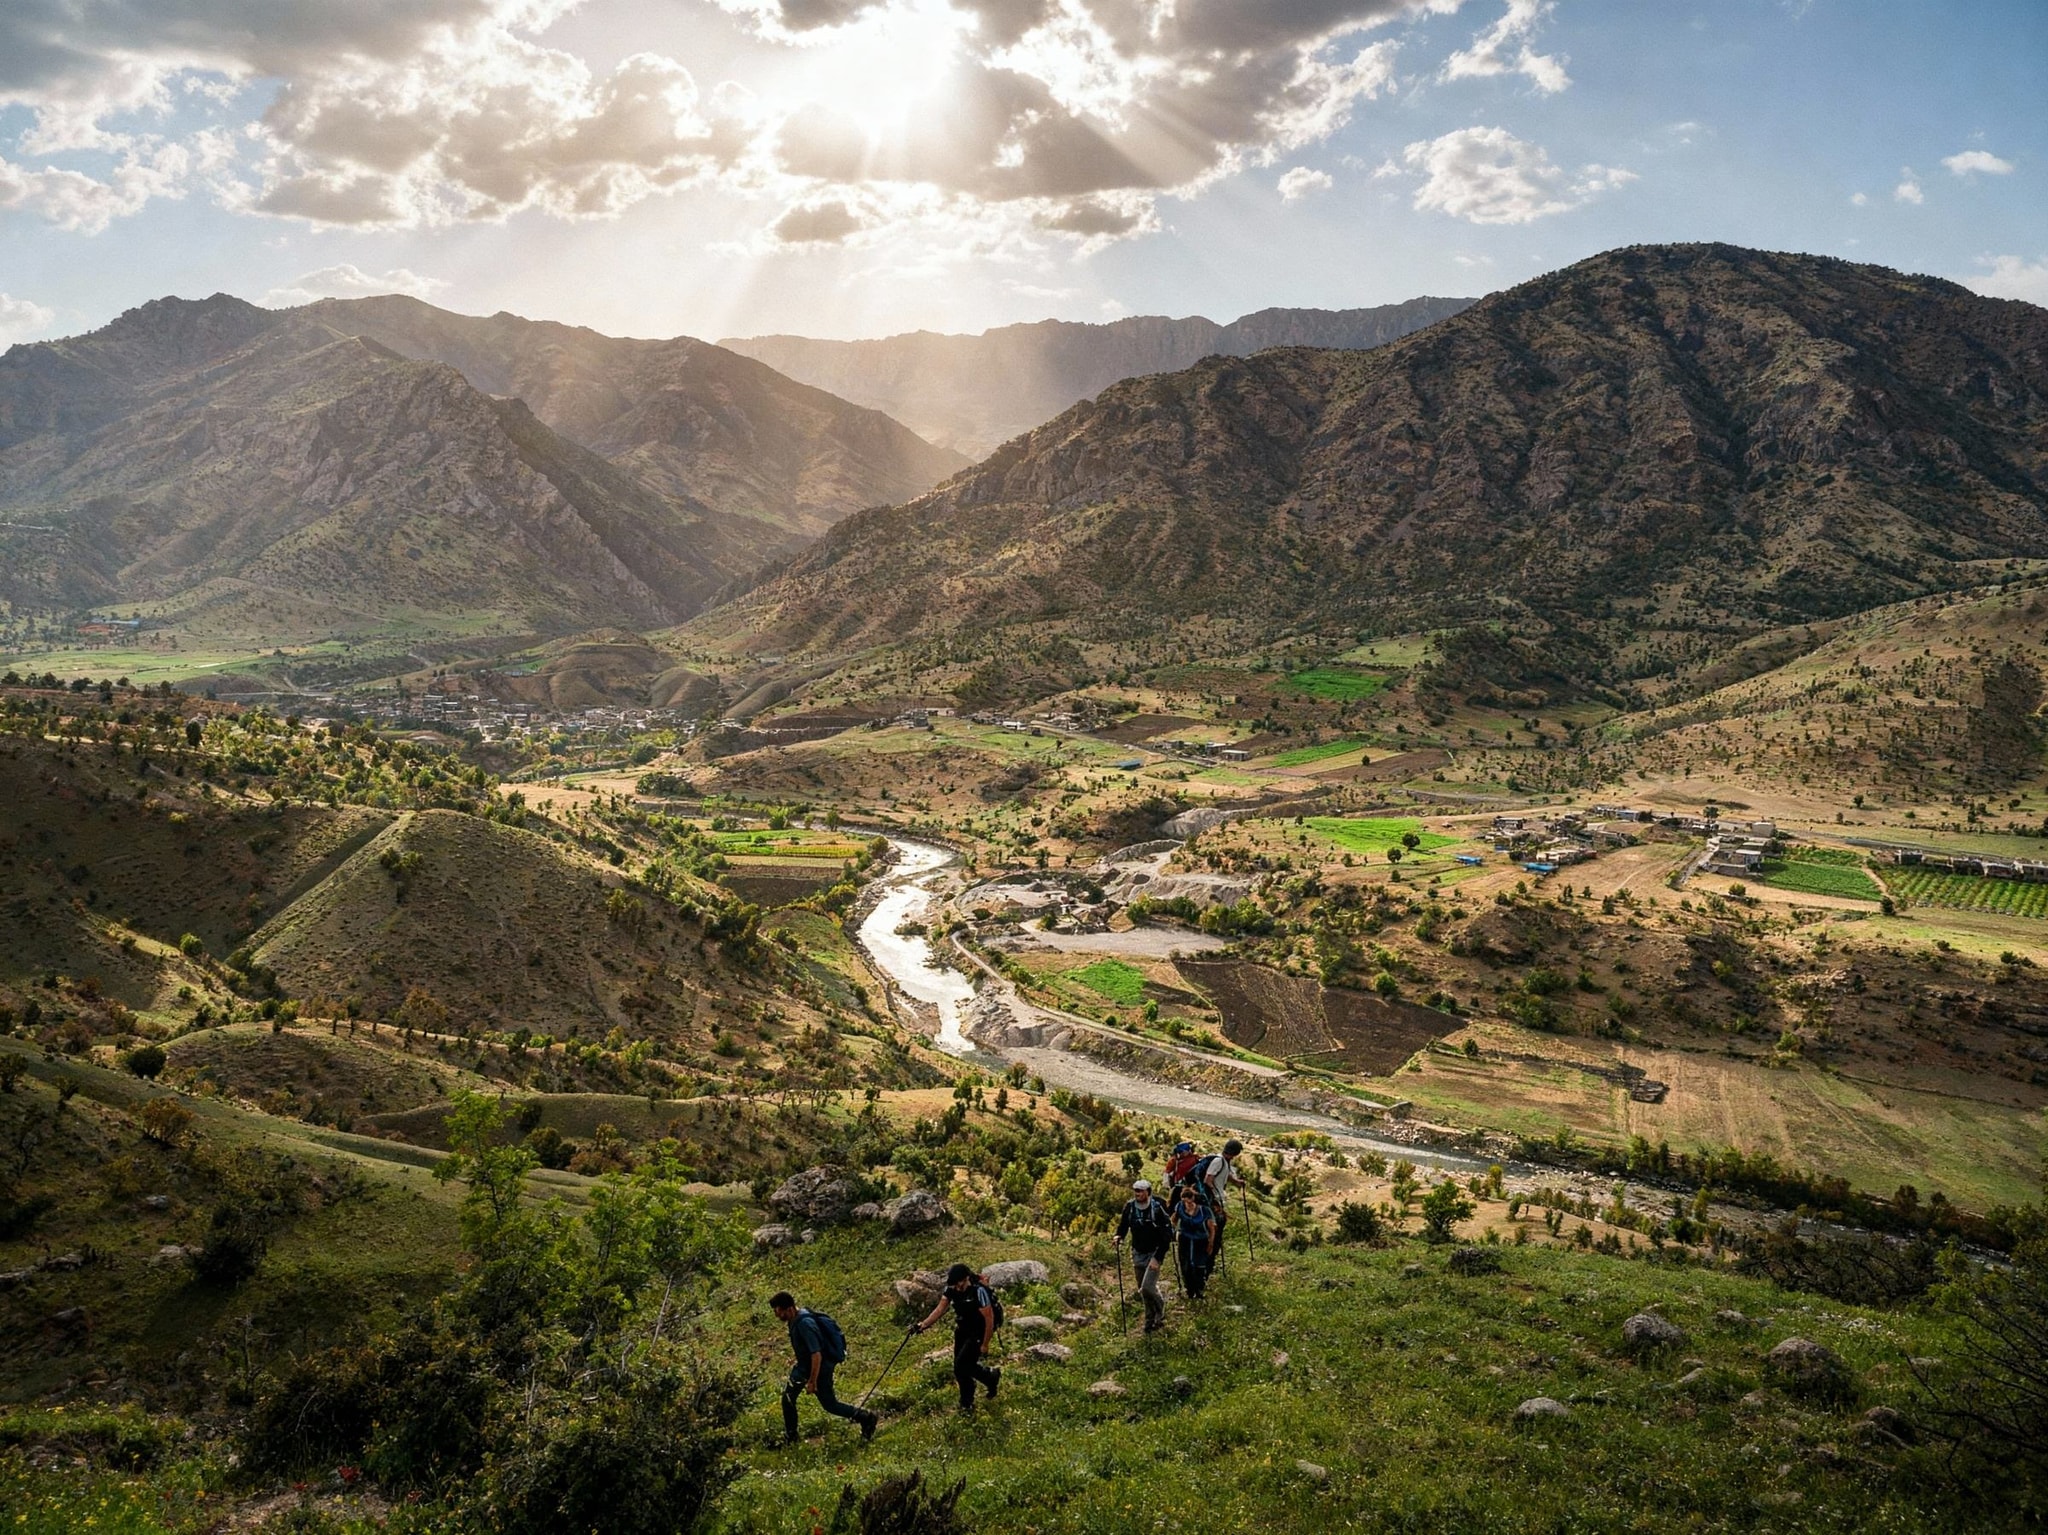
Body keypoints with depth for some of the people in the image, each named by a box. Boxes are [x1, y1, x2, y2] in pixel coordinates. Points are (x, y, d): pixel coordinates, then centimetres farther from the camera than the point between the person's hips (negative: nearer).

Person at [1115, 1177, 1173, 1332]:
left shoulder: (1157, 1209, -19)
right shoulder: (1129, 1207, -5)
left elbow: (1166, 1237, -16)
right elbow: (1123, 1225, 12)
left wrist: (1157, 1258, -20)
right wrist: (1119, 1237, -9)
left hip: (1154, 1253, -5)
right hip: (1138, 1254, 5)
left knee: (1147, 1287, -17)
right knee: (1142, 1291, 12)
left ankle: (1161, 1313, 10)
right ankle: (1151, 1319, 30)